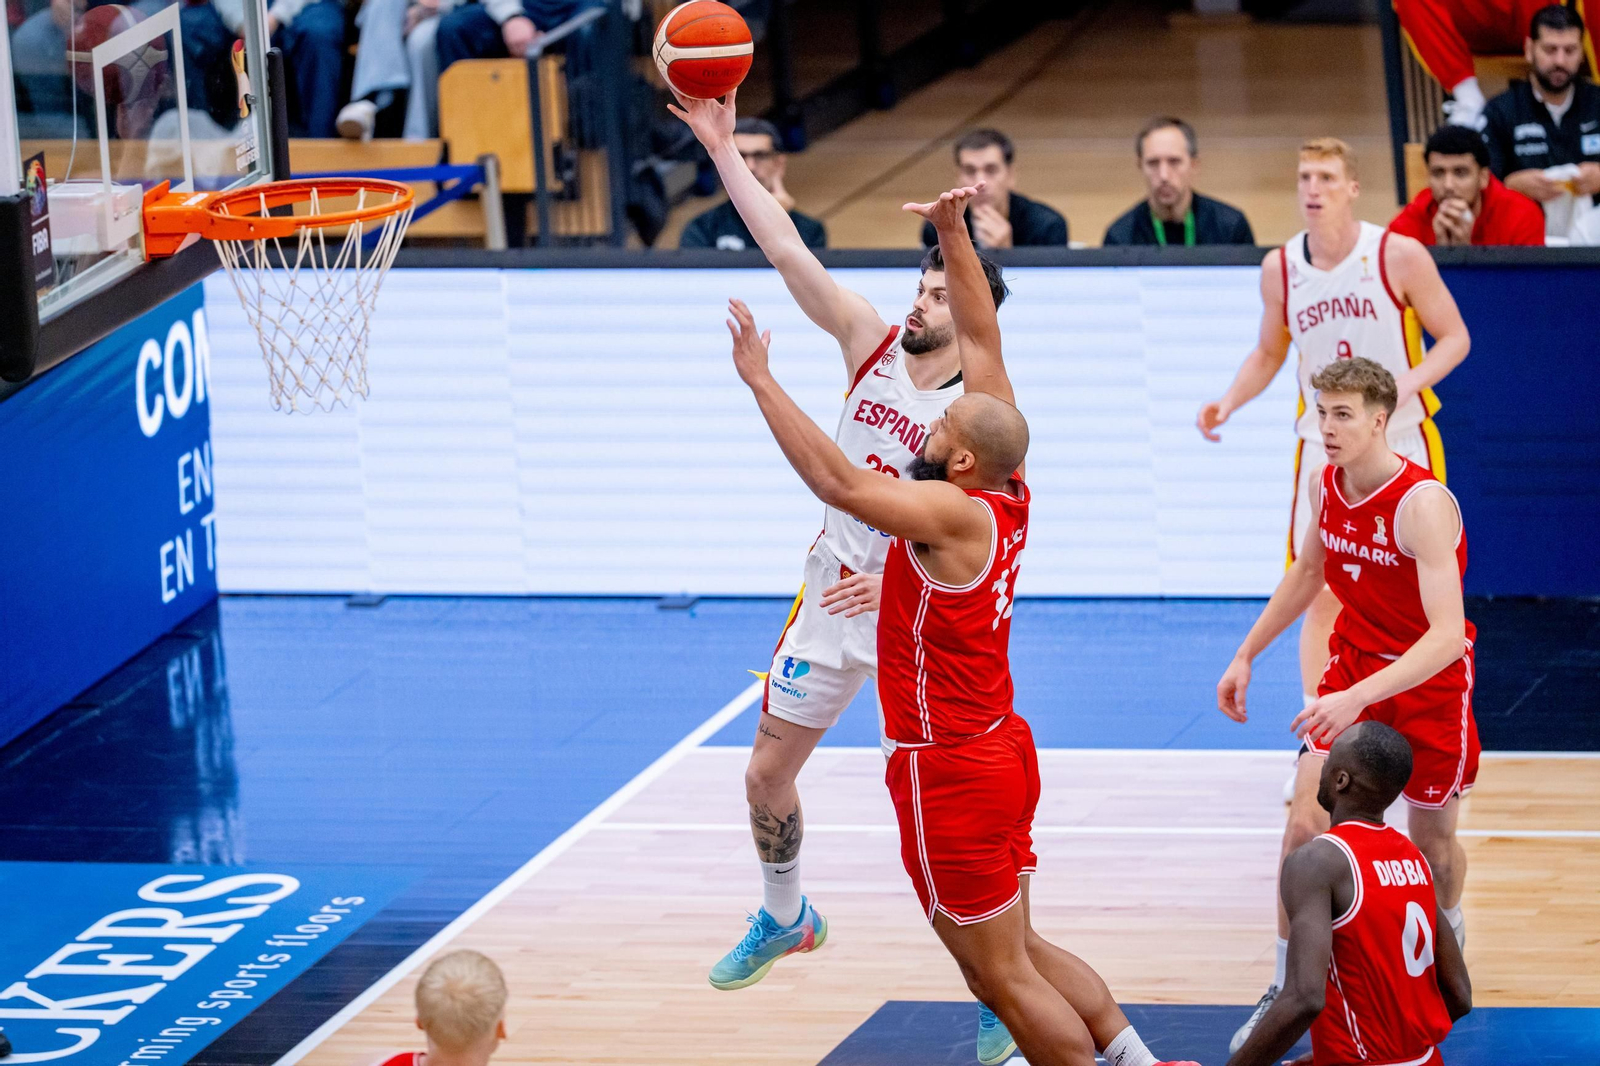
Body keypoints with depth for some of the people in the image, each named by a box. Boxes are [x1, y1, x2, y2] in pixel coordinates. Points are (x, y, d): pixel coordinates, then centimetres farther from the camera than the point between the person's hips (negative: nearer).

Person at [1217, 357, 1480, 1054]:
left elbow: (1447, 635, -37)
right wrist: (1246, 655, 13)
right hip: (1352, 667, 5)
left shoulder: (1423, 505, -30)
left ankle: (1449, 929, 46)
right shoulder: (1327, 484, -8)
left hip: (1430, 683, -5)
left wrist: (1359, 698, -48)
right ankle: (1288, 988, 0)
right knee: (1305, 826, -10)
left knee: (1431, 840, 12)